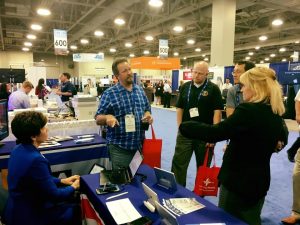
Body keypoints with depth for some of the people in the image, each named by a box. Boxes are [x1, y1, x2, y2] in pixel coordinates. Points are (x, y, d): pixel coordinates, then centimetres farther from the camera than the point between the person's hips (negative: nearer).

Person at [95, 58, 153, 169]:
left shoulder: (140, 90, 7)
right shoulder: (109, 93, -8)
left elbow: (147, 109, 16)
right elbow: (98, 119, -7)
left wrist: (148, 115, -7)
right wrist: (107, 117, -28)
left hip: (140, 145, 5)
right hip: (120, 148, -5)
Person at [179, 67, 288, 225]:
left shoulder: (249, 110, -24)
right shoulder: (276, 114, 3)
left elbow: (214, 133, -26)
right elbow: (282, 139, 22)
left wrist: (184, 126, -14)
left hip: (238, 181, -8)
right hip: (259, 180, 8)